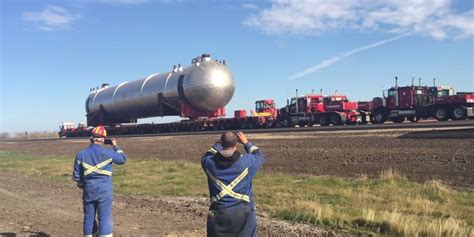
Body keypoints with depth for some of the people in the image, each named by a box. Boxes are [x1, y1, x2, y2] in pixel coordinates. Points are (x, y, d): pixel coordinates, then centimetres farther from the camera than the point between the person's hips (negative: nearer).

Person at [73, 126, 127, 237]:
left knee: (89, 218, 15)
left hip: (88, 191, 3)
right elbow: (123, 159, 6)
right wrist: (116, 146, 17)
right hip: (104, 191, -2)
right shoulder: (108, 152, -10)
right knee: (104, 218, 1)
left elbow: (76, 176, 2)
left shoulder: (81, 154, -3)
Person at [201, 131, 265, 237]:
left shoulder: (210, 163, -7)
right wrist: (246, 142, 17)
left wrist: (218, 143, 18)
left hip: (218, 213, 1)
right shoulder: (247, 162, -11)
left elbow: (206, 157, 18)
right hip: (243, 212, -1)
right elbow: (260, 157, 11)